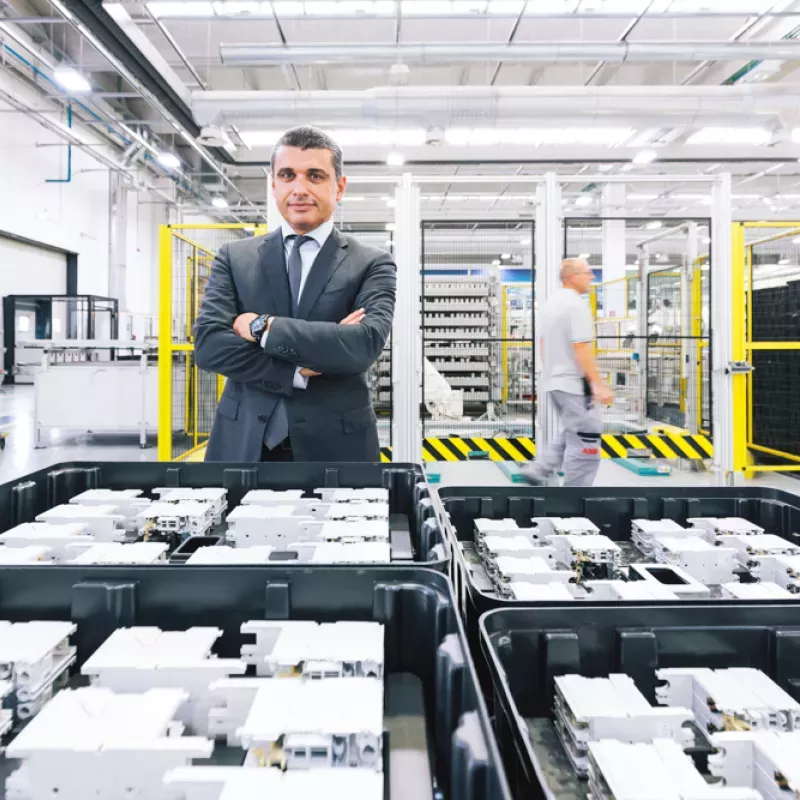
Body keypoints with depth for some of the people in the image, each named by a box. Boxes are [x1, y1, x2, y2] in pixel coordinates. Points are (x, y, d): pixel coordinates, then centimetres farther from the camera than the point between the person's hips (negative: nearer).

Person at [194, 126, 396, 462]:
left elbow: (364, 345, -17)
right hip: (244, 442, 2)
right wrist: (298, 370, -17)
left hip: (334, 443, -1)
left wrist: (263, 326, -14)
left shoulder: (372, 264, -1)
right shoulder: (234, 257, 5)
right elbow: (207, 344, -7)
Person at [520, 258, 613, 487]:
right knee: (585, 441, -1)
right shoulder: (576, 304, -16)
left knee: (571, 434, 22)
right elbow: (581, 349, -22)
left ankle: (537, 471, 13)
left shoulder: (549, 303, 11)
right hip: (574, 383, -9)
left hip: (553, 382, 9)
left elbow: (542, 344, 17)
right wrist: (598, 384, -21)